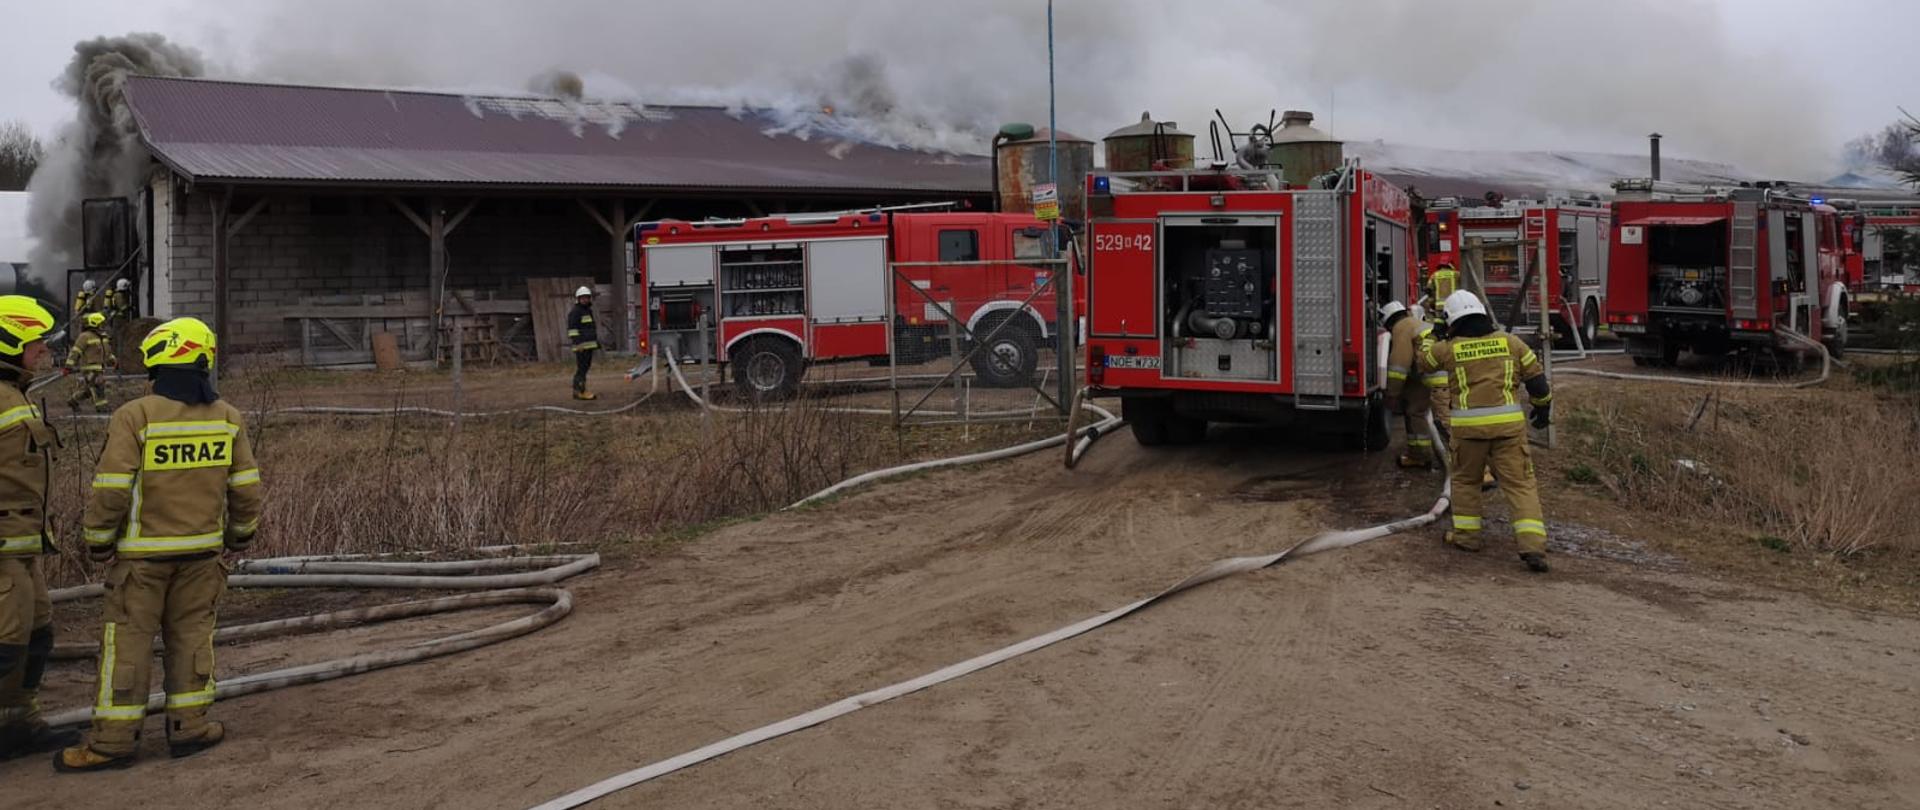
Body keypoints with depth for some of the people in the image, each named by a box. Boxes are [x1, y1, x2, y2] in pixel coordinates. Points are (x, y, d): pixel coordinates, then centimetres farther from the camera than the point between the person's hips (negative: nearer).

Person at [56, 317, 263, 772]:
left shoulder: (135, 417, -13)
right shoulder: (227, 418, 0)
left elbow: (111, 490, -14)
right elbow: (246, 487, 5)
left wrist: (97, 541, 0)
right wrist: (242, 534, 19)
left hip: (143, 552, -4)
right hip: (203, 548, 4)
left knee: (128, 639, 3)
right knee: (191, 634, 12)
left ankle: (112, 741, 8)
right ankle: (189, 728, 16)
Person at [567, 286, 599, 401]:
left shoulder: (589, 311, 19)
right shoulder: (575, 312, -8)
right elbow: (572, 329, -15)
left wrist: (596, 342, 24)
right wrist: (578, 343, -22)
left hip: (589, 345, 9)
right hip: (581, 345, -9)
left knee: (585, 367, 10)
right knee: (581, 367, -11)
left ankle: (577, 391, 15)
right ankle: (581, 391, -12)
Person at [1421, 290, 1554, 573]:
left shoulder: (1449, 349, 4)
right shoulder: (1509, 342, 6)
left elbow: (1425, 361, 25)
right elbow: (1536, 376, 9)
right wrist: (1544, 407, 25)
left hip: (1469, 426, 0)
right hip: (1508, 423, 0)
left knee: (1465, 480, 21)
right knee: (1520, 484, 1)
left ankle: (1466, 535, 25)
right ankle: (1533, 545, -8)